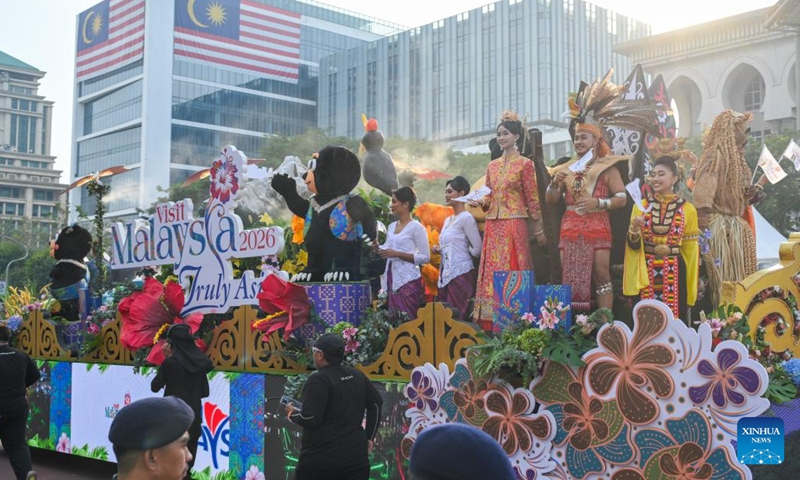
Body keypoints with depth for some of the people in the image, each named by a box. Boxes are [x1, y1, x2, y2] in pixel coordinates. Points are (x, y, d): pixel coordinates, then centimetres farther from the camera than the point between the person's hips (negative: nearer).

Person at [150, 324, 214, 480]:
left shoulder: (170, 362, -13)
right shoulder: (200, 362, 1)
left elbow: (155, 387, -2)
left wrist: (166, 359, 0)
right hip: (194, 418, 4)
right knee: (187, 463, 13)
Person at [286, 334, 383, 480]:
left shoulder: (319, 380, -13)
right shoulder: (356, 376, 9)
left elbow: (310, 418, -18)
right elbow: (376, 403, 17)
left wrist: (292, 413, 3)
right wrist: (369, 436, 20)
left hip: (321, 458, -5)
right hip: (355, 456, 6)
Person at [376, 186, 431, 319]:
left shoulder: (416, 227, -8)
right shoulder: (391, 226, 14)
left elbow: (425, 257, -11)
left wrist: (397, 254, -17)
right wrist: (378, 248, -1)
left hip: (408, 280, -7)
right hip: (392, 278, 7)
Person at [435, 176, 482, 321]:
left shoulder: (466, 218, -9)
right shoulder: (447, 220, 17)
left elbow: (478, 249, -13)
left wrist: (464, 256, 3)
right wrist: (440, 249, 7)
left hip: (461, 274, -9)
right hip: (446, 274, 9)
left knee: (458, 317, -9)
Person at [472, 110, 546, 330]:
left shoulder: (524, 164, -1)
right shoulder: (492, 166, 15)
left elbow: (532, 199, -2)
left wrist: (539, 230, -2)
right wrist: (479, 202, -3)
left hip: (514, 225, -5)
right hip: (493, 225, 6)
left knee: (512, 271, -7)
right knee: (492, 272, 3)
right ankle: (492, 322, 7)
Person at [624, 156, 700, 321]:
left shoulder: (687, 209, 1)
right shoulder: (641, 206, 5)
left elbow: (691, 249, 4)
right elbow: (634, 246, 4)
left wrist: (691, 283, 3)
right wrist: (635, 229, -16)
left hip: (674, 273, -1)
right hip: (647, 273, 1)